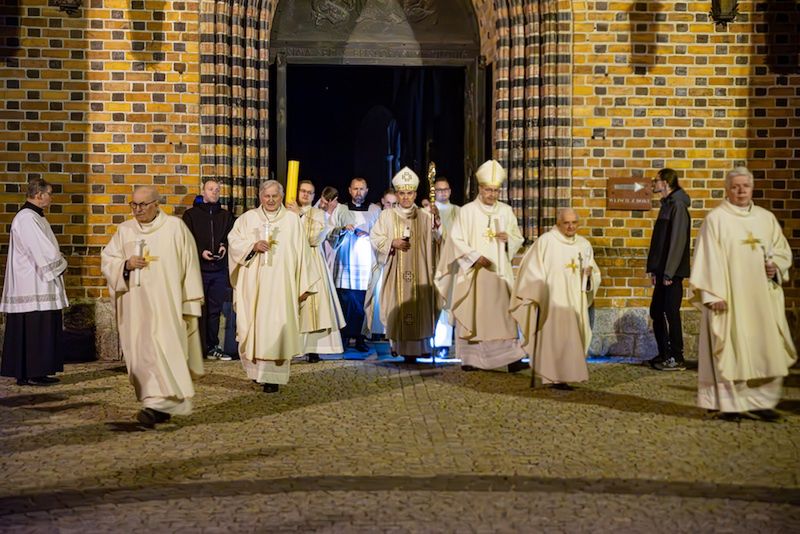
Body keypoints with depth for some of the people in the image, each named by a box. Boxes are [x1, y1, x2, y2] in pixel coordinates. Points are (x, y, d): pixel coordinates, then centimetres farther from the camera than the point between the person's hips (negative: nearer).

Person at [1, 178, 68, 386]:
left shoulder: (34, 217, 16)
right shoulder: (27, 219, -17)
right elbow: (44, 252, -20)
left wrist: (58, 263, 6)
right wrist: (61, 265, -6)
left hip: (38, 284, 10)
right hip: (33, 287, -10)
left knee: (41, 329, 11)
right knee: (35, 329, -5)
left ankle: (33, 373, 16)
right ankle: (32, 374, 0)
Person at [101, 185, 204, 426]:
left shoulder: (175, 227, -1)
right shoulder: (124, 230, 10)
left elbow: (189, 266, -1)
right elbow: (107, 261, 12)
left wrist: (191, 303, -3)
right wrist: (126, 265, -10)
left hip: (166, 304, -4)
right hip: (135, 305, 5)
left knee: (162, 349, -14)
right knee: (141, 353, 5)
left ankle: (158, 404, -18)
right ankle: (160, 404, 14)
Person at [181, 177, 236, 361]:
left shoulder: (225, 215, 16)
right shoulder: (191, 214, 5)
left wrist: (225, 247, -5)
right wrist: (200, 252, -14)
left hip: (219, 270, 4)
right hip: (198, 268, -3)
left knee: (215, 310, 7)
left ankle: (213, 348, 14)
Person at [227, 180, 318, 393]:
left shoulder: (292, 220, 6)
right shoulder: (248, 218, 10)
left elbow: (302, 253, 4)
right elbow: (233, 241, 5)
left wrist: (304, 285, 0)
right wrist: (253, 245, -14)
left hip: (281, 285, -2)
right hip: (253, 285, 2)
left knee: (276, 327, -7)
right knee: (253, 326, 3)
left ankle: (272, 376, -4)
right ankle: (256, 368, 20)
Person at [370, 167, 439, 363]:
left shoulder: (425, 216, 8)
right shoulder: (387, 216, 6)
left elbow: (436, 241, 3)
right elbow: (375, 238, 4)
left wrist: (437, 227, -18)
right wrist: (392, 242, -12)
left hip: (419, 272, 1)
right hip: (396, 271, 0)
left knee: (418, 307, -3)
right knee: (398, 306, -2)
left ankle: (416, 347, 1)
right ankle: (397, 345, 8)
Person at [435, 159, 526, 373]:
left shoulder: (506, 211, 8)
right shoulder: (467, 211, -2)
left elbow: (518, 238, 14)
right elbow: (456, 240, -5)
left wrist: (508, 238, -9)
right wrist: (476, 257, -16)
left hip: (499, 272, 2)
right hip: (472, 273, -2)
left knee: (503, 314, -4)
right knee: (472, 315, 1)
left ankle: (511, 358, -6)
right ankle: (470, 358, 9)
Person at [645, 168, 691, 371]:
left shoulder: (677, 206, -13)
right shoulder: (666, 205, 16)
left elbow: (678, 241, -19)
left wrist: (669, 272, -20)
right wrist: (653, 268, 15)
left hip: (672, 272, -10)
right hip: (662, 271, 10)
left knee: (671, 313, -5)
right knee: (656, 312, 13)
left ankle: (676, 359, 2)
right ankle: (664, 354, 22)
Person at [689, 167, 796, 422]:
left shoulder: (766, 218, 12)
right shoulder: (716, 219, -2)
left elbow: (783, 250, 18)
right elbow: (708, 259, -7)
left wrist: (775, 266, -4)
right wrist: (714, 294, -14)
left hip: (763, 297, 5)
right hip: (730, 296, -5)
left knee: (766, 350, 4)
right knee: (731, 349, -3)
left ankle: (760, 401, 14)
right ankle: (730, 405, 4)